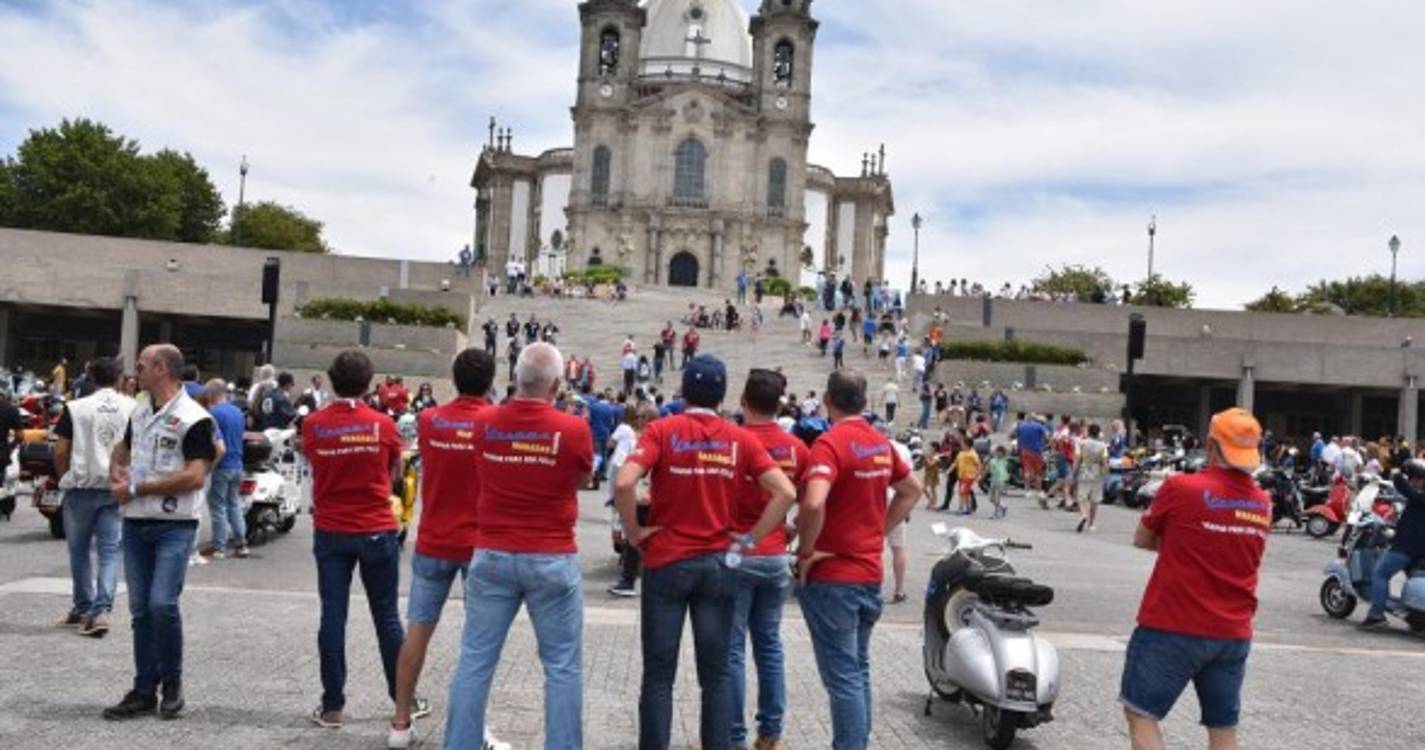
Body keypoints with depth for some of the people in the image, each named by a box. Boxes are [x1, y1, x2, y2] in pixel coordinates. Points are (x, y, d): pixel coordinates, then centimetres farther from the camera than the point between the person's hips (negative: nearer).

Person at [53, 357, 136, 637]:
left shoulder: (75, 408, -4)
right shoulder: (133, 408, 0)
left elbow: (60, 451, -4)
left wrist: (65, 477, 12)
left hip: (81, 487, -1)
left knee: (79, 550, 14)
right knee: (110, 551, 3)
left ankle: (83, 608, 24)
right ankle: (101, 611, -9)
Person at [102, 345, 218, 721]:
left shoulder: (193, 418, -12)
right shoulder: (138, 412, 12)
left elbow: (194, 477, -19)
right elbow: (121, 450, 26)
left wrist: (138, 488, -15)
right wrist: (116, 474, 3)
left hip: (175, 525, -7)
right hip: (135, 522, 7)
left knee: (162, 603, -14)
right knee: (140, 610, 10)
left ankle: (172, 681, 8)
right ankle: (144, 691, 19)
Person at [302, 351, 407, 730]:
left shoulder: (312, 425, -4)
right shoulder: (383, 424, -8)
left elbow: (314, 465, 12)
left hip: (330, 532, 1)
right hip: (377, 531, -1)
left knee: (333, 616, 6)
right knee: (386, 616, 7)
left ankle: (332, 706, 11)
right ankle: (404, 699, 16)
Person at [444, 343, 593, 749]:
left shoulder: (483, 422, -3)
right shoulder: (573, 429, -13)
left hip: (492, 555, 3)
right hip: (552, 559, -3)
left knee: (475, 660, 11)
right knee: (563, 666, 8)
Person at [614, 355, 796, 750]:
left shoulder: (662, 430, -6)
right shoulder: (741, 439, 2)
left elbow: (624, 484, -20)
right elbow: (786, 493, -6)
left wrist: (634, 532, -6)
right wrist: (750, 540, 0)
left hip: (666, 562, -2)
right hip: (717, 564, 2)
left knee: (659, 673, 6)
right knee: (716, 674, 10)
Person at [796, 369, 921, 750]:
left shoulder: (830, 443, -18)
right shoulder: (881, 443, 6)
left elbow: (813, 504, -33)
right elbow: (912, 490, 20)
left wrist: (806, 552, -18)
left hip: (831, 576, -7)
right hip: (870, 572, 8)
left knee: (842, 676, -1)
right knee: (858, 669, 19)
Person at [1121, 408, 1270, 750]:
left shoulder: (1181, 487, -13)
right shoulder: (1263, 504, 4)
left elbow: (1141, 539, 0)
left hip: (1174, 627, -5)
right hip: (1234, 633, 6)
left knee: (1141, 712, 6)